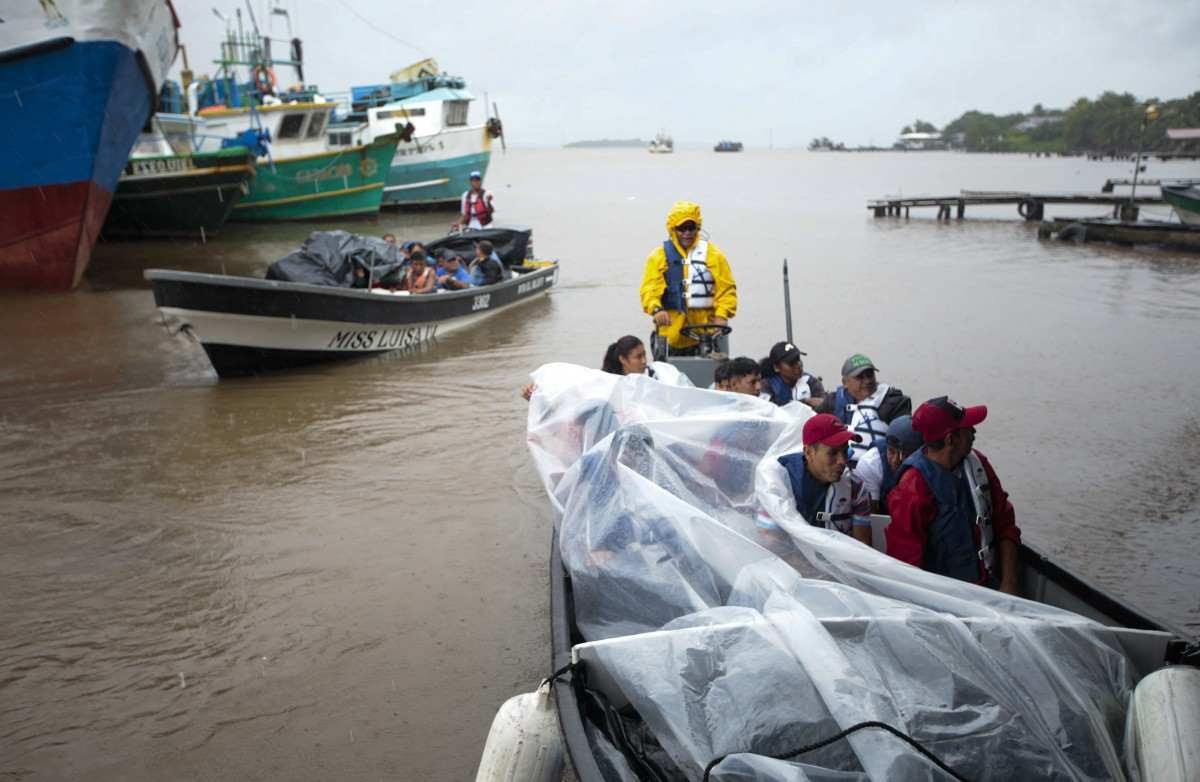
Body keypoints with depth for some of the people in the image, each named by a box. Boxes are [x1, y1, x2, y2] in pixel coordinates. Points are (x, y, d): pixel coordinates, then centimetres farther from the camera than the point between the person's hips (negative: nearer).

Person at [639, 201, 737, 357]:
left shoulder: (713, 254, 7)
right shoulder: (659, 256, 5)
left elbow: (726, 289, 5)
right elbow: (649, 289, -5)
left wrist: (722, 315, -11)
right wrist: (656, 309, -24)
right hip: (671, 336, 0)